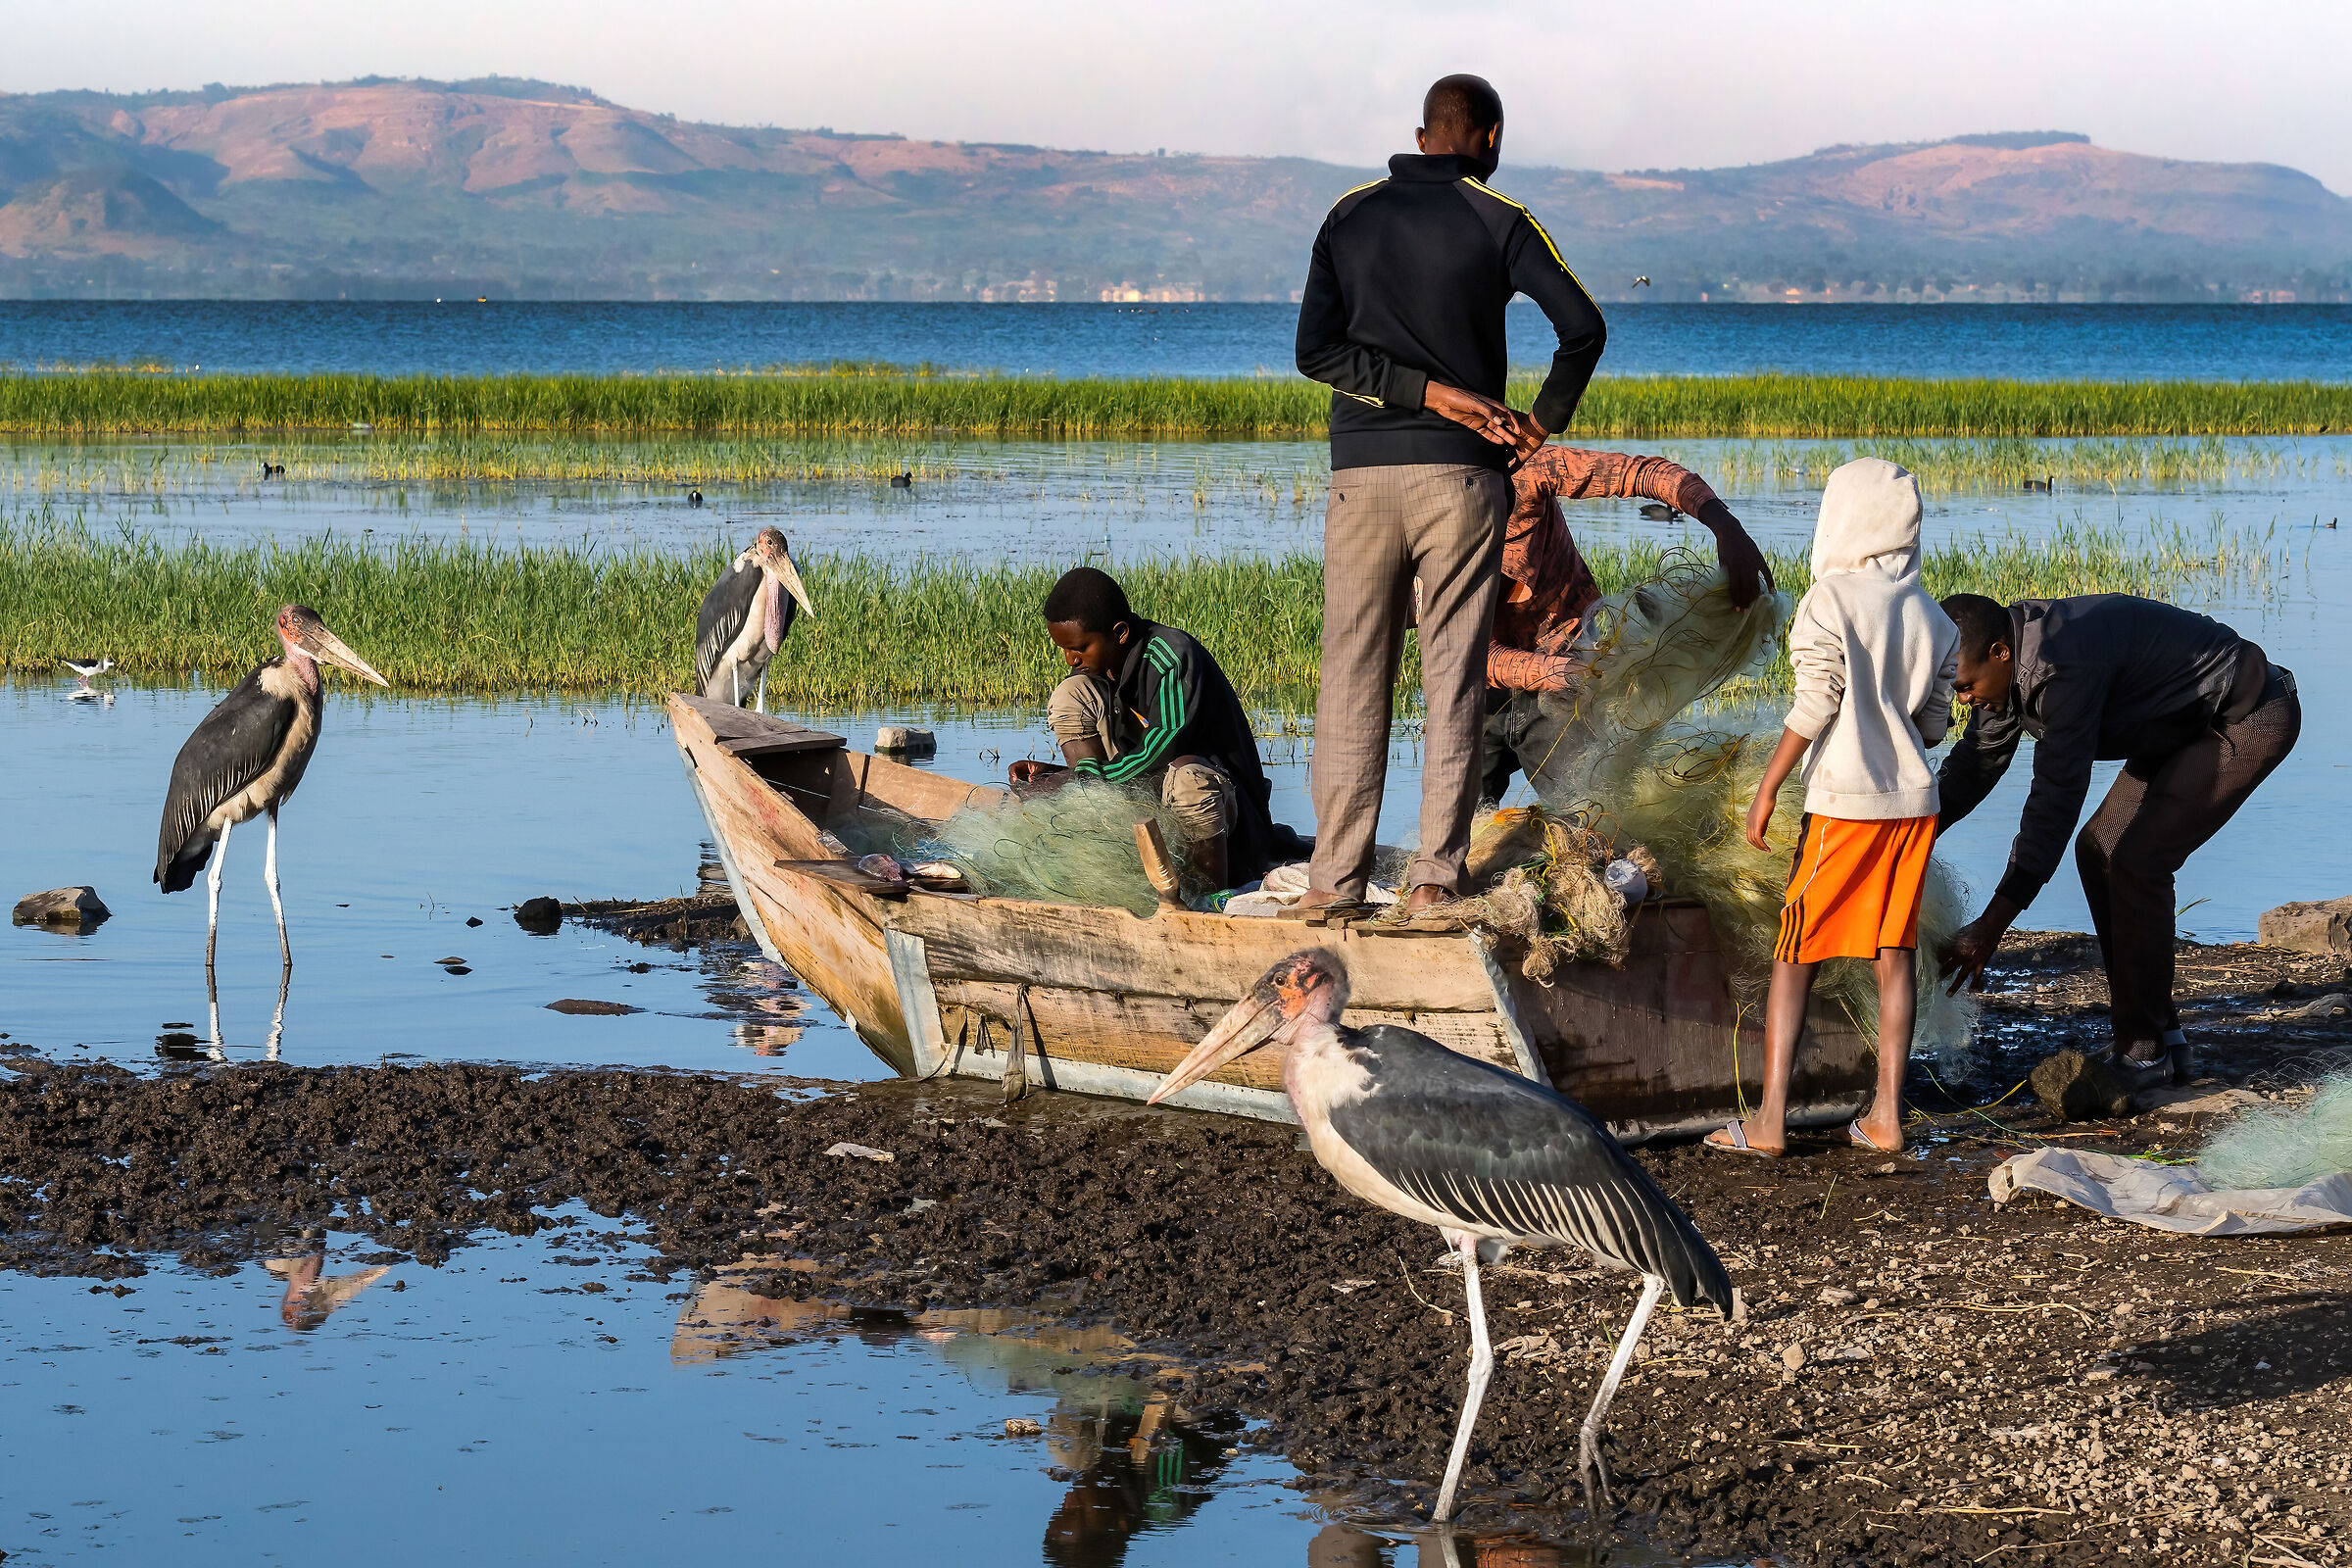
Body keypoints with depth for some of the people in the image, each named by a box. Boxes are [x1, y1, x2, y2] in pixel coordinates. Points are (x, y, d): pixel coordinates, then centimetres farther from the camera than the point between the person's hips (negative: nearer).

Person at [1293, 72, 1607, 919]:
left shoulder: (1350, 216, 7)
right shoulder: (1498, 220, -1)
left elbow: (1315, 349, -3)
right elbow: (1583, 326, -9)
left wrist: (1431, 392, -7)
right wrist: (1542, 423, 4)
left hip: (1361, 470, 2)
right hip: (1460, 472, -2)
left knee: (1353, 672, 5)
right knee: (1453, 674, 3)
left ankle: (1337, 873, 3)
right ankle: (1436, 871, -1)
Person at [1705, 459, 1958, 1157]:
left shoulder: (1829, 601, -8)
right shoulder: (1934, 619, 8)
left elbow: (1815, 705, -12)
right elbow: (1934, 721, 11)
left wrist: (1767, 788, -6)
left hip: (1845, 803, -5)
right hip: (1914, 797, 5)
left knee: (1796, 952, 0)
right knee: (1895, 952, 8)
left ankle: (1770, 1118, -3)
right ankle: (1886, 1115, 6)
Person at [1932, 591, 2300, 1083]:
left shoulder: (2064, 663, -34)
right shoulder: (2012, 661, -4)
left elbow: (2056, 797, -35)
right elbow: (1977, 761, 10)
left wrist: (1991, 926, -34)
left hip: (2249, 720, -10)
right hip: (2186, 723, 10)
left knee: (2137, 862, -17)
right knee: (2098, 850, 7)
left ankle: (2144, 1053, -9)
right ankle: (2162, 1033, 13)